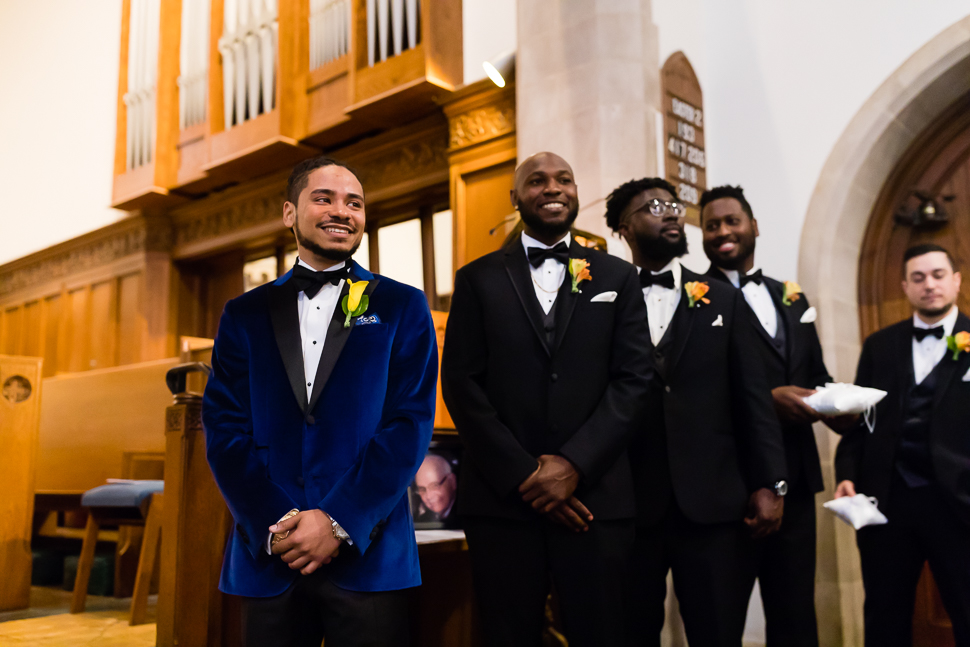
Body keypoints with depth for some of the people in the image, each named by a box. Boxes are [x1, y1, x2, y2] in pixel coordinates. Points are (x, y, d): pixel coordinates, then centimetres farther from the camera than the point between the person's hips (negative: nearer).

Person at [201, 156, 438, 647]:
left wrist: (340, 523, -12)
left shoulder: (402, 307, 4)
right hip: (267, 556, 2)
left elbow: (411, 424, -4)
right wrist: (273, 525, -10)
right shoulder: (244, 315, 9)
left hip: (367, 556, -2)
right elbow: (224, 428, 2)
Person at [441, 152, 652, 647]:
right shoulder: (478, 280, 9)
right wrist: (522, 474, -8)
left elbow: (633, 379, 3)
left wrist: (575, 464, -10)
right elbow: (460, 383, 1)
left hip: (594, 495, 1)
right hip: (502, 499, 0)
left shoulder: (617, 277, 11)